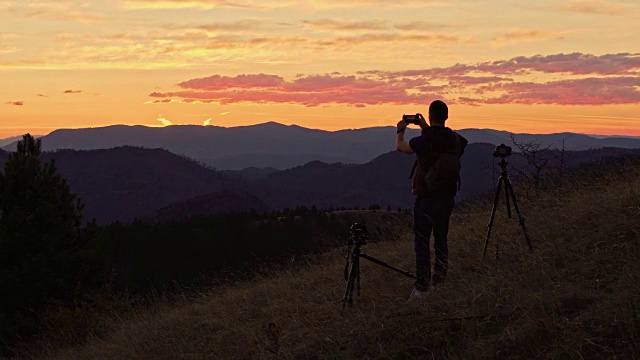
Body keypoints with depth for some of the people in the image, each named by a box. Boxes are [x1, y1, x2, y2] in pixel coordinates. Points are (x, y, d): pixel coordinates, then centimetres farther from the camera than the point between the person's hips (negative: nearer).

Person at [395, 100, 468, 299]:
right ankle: (439, 282, 20)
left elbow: (400, 147, 0)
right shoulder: (455, 139, 0)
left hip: (426, 197, -6)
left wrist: (401, 130, 19)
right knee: (441, 240, 15)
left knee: (421, 241, -1)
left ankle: (422, 286, -2)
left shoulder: (424, 140, -17)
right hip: (447, 196, 6)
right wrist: (426, 129, 32)